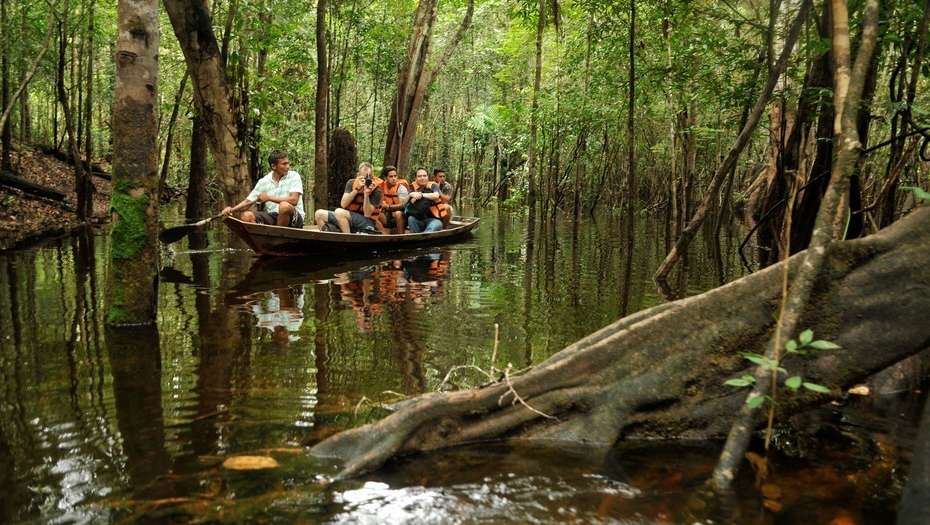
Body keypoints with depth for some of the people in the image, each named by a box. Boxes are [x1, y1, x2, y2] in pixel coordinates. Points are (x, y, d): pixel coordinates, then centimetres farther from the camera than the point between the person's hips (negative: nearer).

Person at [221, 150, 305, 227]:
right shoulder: (264, 182, 9)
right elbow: (248, 201, 10)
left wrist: (269, 198, -12)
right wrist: (232, 209, -9)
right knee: (246, 216, -17)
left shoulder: (294, 176, -1)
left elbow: (294, 200, -14)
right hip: (273, 217, 4)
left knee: (285, 206, -36)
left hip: (294, 218, -4)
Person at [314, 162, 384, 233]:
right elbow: (343, 204, -9)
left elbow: (367, 214, -16)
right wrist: (357, 189, -18)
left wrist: (366, 194, -26)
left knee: (339, 212, -30)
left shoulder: (376, 189, -11)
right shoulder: (351, 183, 2)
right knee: (319, 214, -4)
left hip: (366, 223, -6)